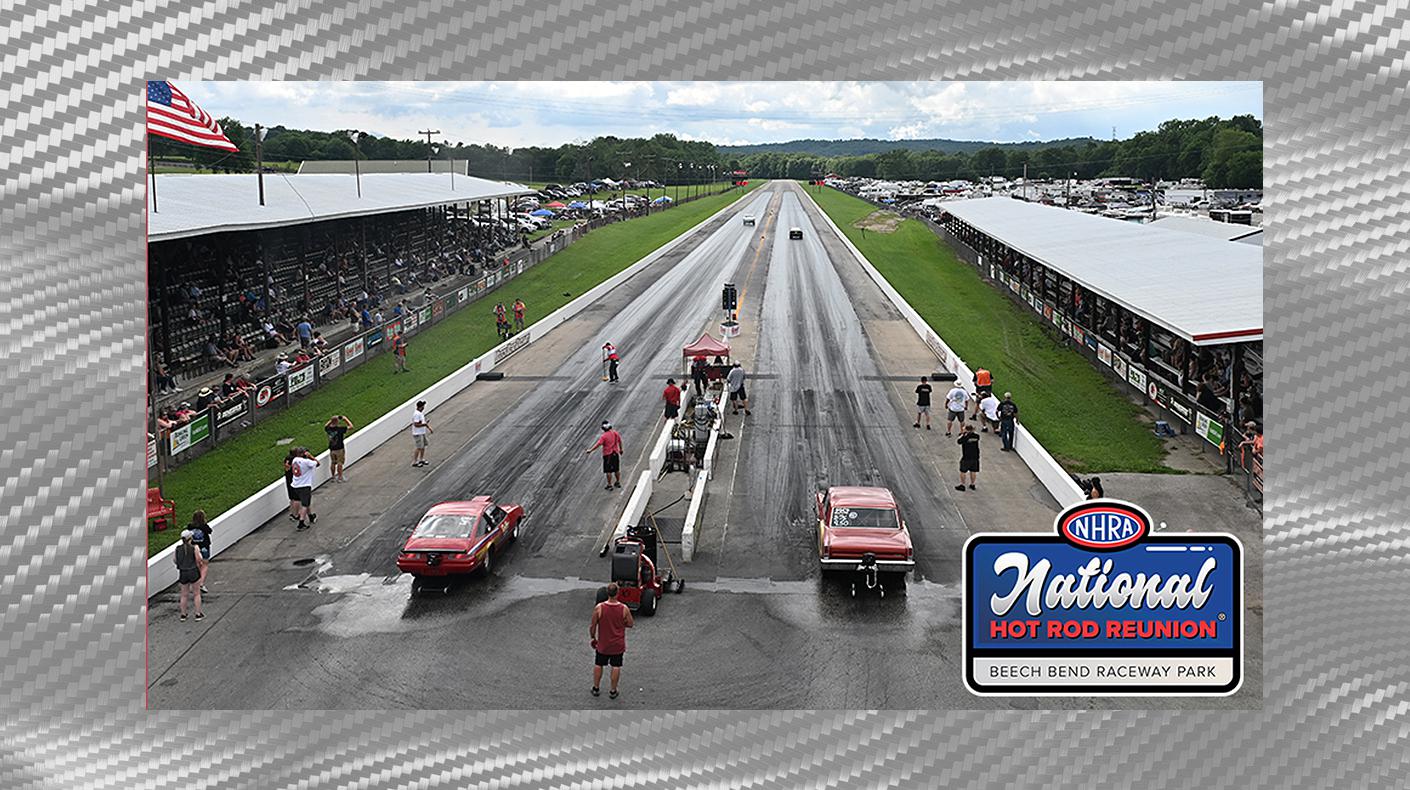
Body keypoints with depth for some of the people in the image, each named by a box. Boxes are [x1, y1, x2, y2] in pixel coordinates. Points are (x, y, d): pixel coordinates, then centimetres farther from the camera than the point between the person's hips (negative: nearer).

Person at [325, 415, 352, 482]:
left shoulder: (328, 429, -7)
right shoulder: (340, 429, -22)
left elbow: (325, 426, 20)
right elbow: (351, 427, -13)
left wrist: (331, 420, 14)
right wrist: (345, 419, -4)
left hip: (331, 449, 5)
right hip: (339, 449, -5)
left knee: (333, 463, 17)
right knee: (340, 463, 3)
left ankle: (333, 477, 27)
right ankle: (340, 478, 6)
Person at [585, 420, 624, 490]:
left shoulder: (604, 436, -17)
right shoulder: (615, 433, 2)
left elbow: (598, 444, -25)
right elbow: (620, 441, 15)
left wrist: (590, 450, -26)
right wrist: (620, 449, 31)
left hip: (608, 455, -6)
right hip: (616, 453, 6)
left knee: (608, 471, 3)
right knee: (616, 469, 18)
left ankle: (609, 485, 8)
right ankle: (618, 482, 32)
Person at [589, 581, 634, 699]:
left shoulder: (599, 608, -19)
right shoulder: (624, 608, -18)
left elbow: (593, 626, -10)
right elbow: (630, 624, -5)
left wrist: (592, 638, 7)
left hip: (603, 644, 0)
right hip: (618, 645, 0)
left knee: (598, 665, 19)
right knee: (616, 667, 13)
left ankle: (596, 688, 29)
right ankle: (613, 691, 21)